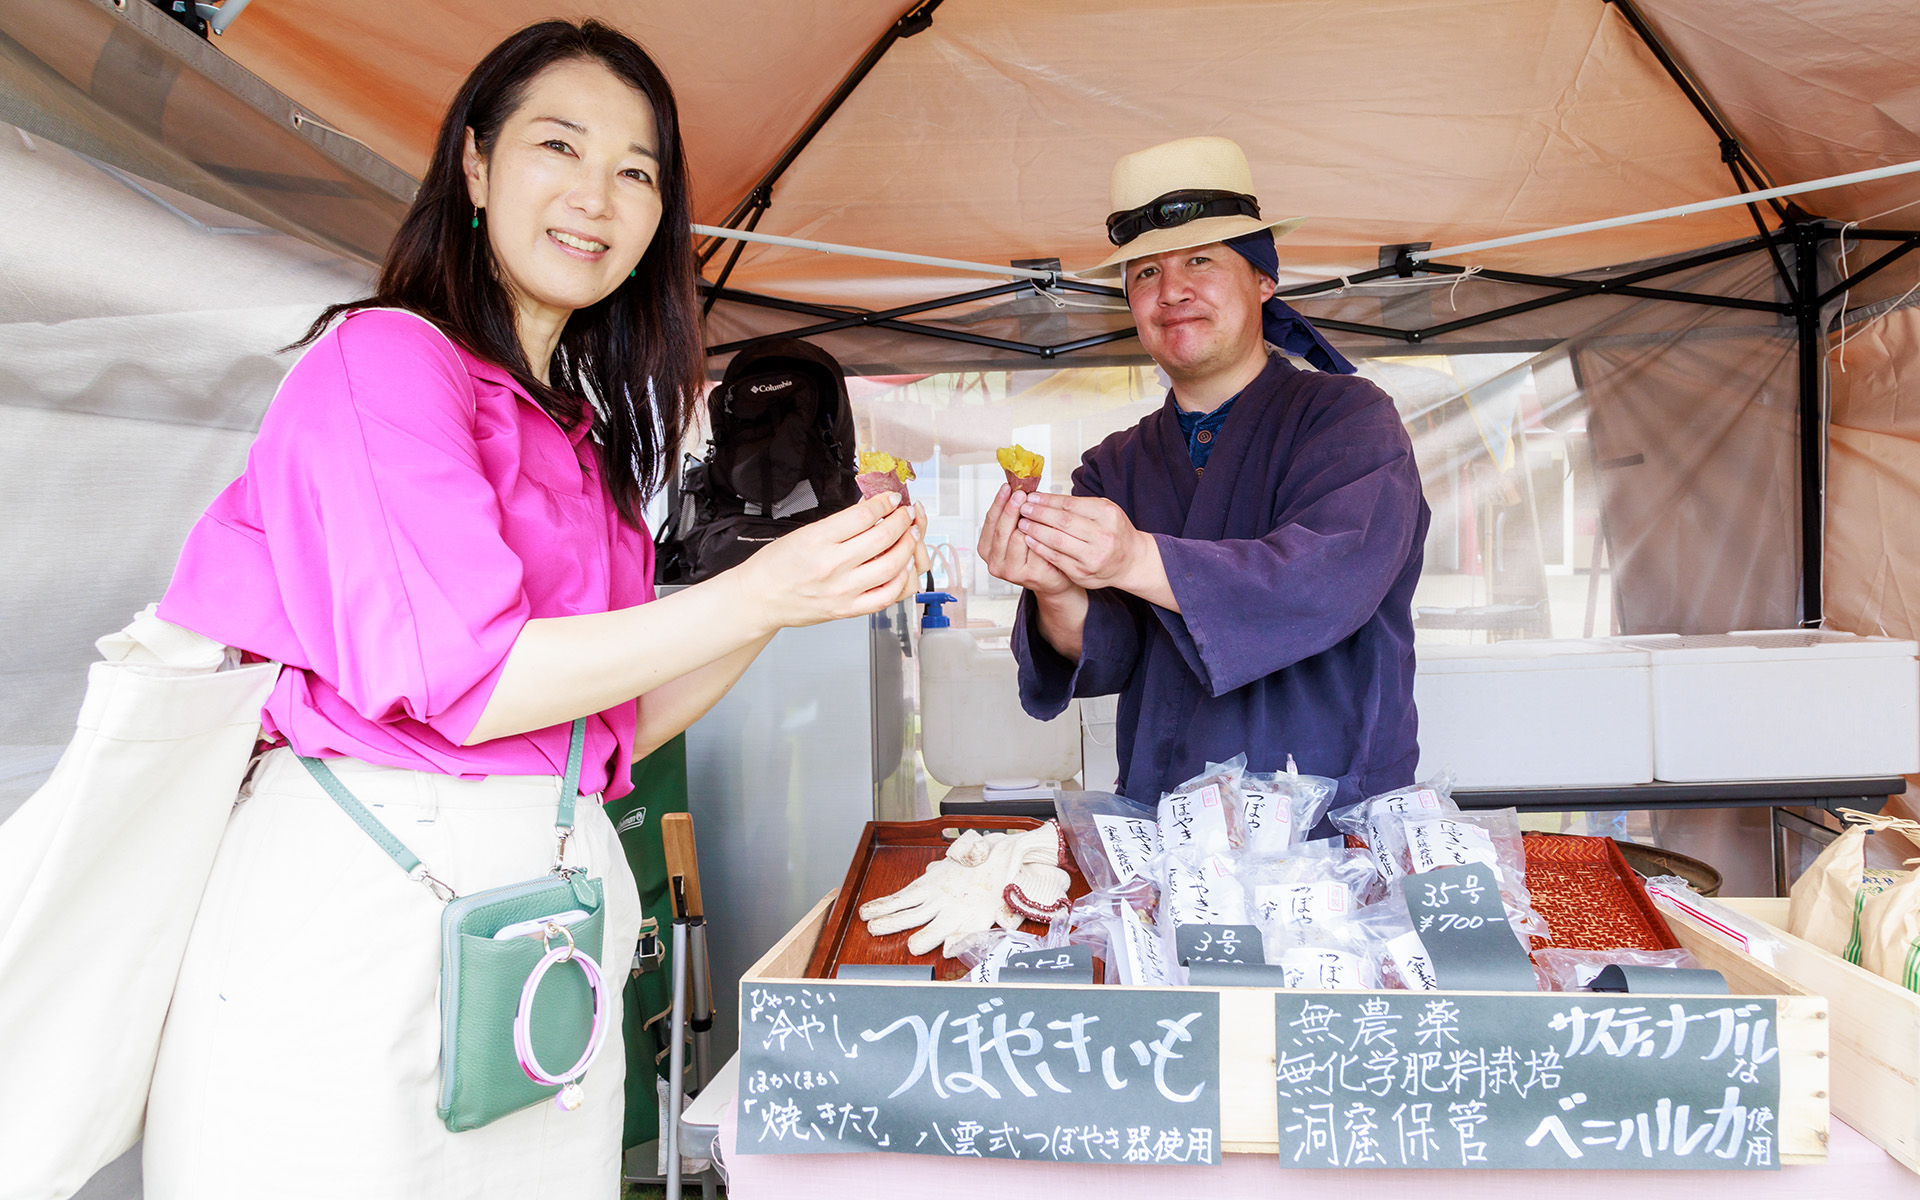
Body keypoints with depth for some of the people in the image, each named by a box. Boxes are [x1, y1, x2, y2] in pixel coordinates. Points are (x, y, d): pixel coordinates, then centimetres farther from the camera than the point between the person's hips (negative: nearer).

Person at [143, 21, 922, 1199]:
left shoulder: (580, 432, 14)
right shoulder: (384, 356, -8)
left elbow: (617, 721, 10)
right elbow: (458, 680, -17)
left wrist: (819, 579, 1)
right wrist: (760, 592, -18)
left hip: (550, 877, 7)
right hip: (364, 903, -7)